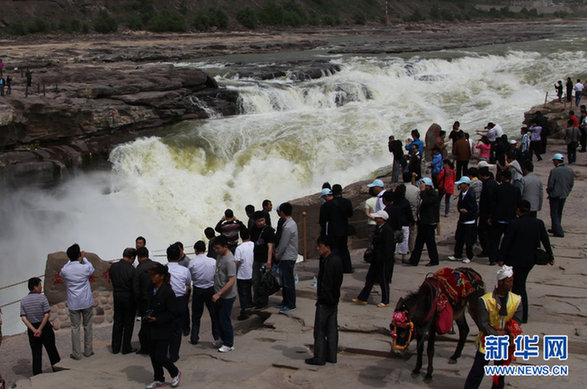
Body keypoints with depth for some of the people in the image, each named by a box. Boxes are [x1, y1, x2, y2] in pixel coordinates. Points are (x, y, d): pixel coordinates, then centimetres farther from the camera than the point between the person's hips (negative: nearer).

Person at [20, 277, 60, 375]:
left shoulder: (23, 301, 1)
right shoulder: (42, 297, -11)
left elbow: (23, 318, -7)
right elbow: (47, 315, -18)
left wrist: (34, 330, -13)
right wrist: (40, 329, -13)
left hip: (32, 330, 3)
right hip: (45, 327, -3)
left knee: (36, 354, 10)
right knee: (52, 350, 13)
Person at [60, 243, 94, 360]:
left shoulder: (65, 270, -11)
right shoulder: (85, 267, -13)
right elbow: (92, 270, 12)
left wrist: (71, 260, 17)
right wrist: (84, 258, 22)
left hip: (73, 304, 0)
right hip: (87, 302, 0)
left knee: (75, 328, 7)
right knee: (88, 327, 14)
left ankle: (76, 354, 11)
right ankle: (88, 351, 21)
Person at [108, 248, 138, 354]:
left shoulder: (113, 266, -4)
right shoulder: (132, 270, -20)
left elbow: (111, 279, 9)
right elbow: (136, 289, -19)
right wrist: (137, 302, -7)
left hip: (117, 297, 5)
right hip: (129, 299, -5)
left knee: (117, 322, 15)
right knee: (128, 324, 9)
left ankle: (115, 348, 21)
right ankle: (126, 348, 16)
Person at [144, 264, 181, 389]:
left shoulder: (168, 292, -18)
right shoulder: (153, 290, 6)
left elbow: (172, 313, -17)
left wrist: (157, 319, -21)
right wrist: (146, 316, 1)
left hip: (164, 330, -8)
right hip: (153, 329, 8)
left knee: (160, 356, -7)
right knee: (153, 355, 12)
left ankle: (175, 373, 18)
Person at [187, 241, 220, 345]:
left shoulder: (192, 262, -12)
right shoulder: (213, 261, -11)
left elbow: (189, 277, -4)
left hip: (198, 290, 0)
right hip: (211, 289, 0)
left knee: (196, 315, 14)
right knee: (214, 314, 9)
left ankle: (194, 338, 22)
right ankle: (217, 338, 8)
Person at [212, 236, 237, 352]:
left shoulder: (229, 261, -25)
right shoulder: (220, 255, 4)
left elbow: (231, 281, -27)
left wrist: (218, 294, -27)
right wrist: (217, 294, 17)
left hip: (227, 296, -9)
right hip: (219, 294, 9)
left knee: (224, 320, 1)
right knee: (217, 316, 19)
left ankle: (229, 344, 16)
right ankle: (222, 339, 36)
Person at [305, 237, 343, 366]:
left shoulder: (329, 262, -22)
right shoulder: (337, 260, 7)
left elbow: (326, 284, -22)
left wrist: (321, 300, -15)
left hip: (325, 302, -9)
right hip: (334, 300, 9)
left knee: (319, 331, 0)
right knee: (332, 329, 13)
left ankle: (319, 358, 6)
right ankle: (332, 356, 20)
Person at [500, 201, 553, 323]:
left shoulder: (514, 224, -17)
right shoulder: (539, 223, -2)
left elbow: (506, 242, -14)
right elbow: (545, 241, 6)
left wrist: (502, 258, -3)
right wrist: (550, 257, 18)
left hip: (515, 260, -5)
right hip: (531, 260, 5)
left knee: (519, 286, 4)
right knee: (520, 283, 20)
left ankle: (522, 316, 6)